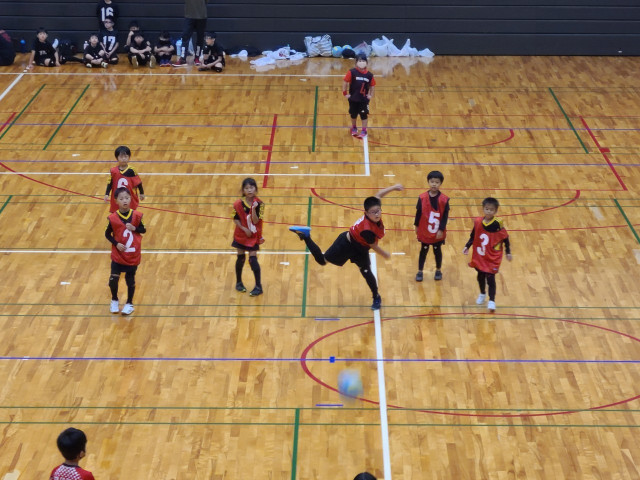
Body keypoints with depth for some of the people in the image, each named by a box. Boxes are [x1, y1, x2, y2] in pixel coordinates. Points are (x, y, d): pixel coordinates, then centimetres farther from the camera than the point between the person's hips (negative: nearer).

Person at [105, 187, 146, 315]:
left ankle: (129, 303, 28)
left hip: (133, 255, 1)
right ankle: (114, 301, 22)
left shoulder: (136, 215, -6)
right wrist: (116, 244, -13)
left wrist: (134, 228, -15)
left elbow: (143, 230, 5)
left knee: (130, 280, 9)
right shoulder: (113, 218, -10)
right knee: (113, 280, -5)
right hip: (118, 256, -1)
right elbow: (107, 234, 1)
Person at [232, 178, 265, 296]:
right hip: (241, 235, 1)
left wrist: (254, 209, -32)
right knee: (240, 258, 10)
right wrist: (244, 229, -14)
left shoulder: (259, 204, -12)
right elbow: (235, 219, -4)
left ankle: (258, 286, 3)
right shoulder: (238, 204, -10)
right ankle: (239, 282, 29)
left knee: (253, 259, -6)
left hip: (254, 236, -1)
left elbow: (255, 221, -17)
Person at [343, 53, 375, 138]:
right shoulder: (352, 72, -15)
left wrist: (371, 95, -2)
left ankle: (364, 131, 17)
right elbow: (345, 82, -9)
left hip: (364, 99, 0)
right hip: (353, 98, 0)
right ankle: (354, 128, 38)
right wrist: (345, 93, -9)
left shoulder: (369, 75, -8)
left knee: (364, 115, 2)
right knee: (353, 114, 15)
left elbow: (372, 85, 6)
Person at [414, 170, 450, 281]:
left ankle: (438, 270, 32)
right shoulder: (422, 198, -11)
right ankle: (420, 271, 24)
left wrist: (441, 229, -12)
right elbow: (418, 212, -1)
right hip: (424, 231, 1)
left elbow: (445, 215, -9)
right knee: (423, 250, 13)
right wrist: (416, 225, 4)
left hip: (438, 233, -1)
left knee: (437, 251, 15)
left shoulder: (444, 199, -14)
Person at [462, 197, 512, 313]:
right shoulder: (477, 222, -5)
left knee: (490, 278, -7)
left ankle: (492, 301, 0)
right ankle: (482, 294, 42)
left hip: (492, 258, -4)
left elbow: (505, 238, -6)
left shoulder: (498, 224, -15)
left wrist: (508, 252, -4)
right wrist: (467, 246, -3)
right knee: (480, 276, 18)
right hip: (479, 256, 4)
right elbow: (473, 236, 7)